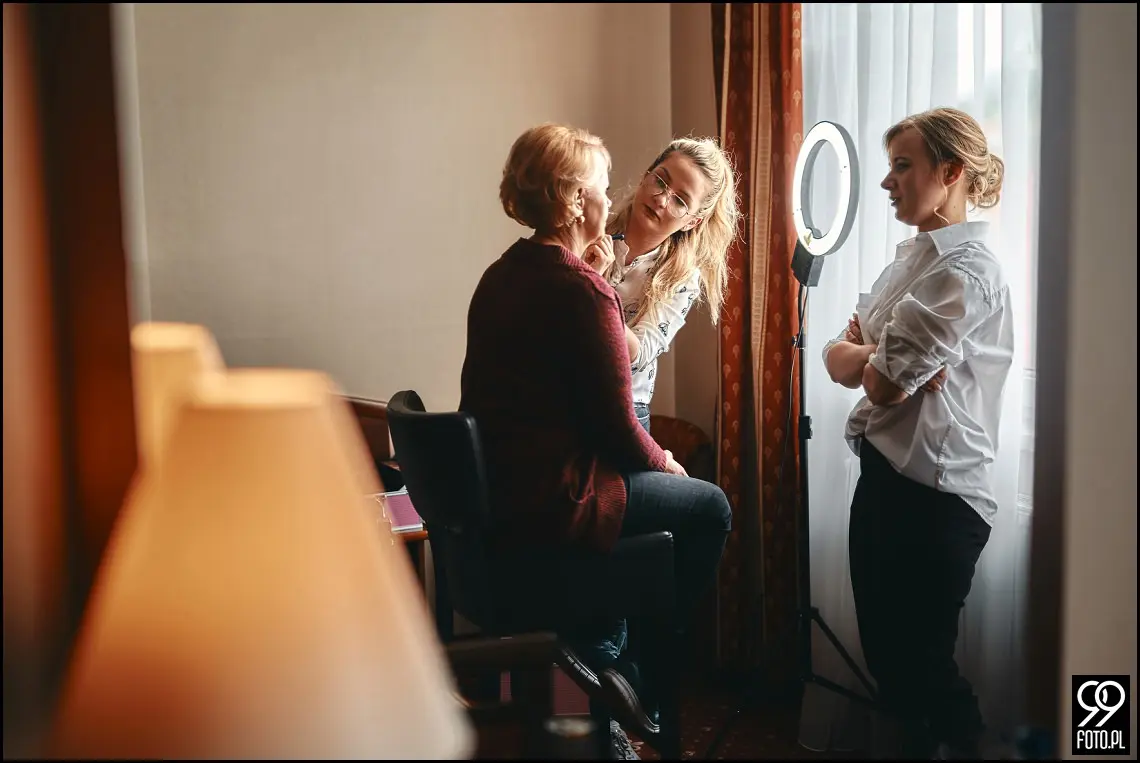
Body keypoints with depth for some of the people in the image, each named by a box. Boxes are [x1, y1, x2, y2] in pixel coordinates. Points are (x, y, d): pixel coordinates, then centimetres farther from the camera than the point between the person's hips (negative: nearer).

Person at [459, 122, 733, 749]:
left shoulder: (503, 274, 9)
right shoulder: (581, 288, -18)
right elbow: (617, 426, -16)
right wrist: (663, 461, 4)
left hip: (494, 490, 9)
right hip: (550, 505, -9)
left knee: (657, 483, 28)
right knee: (709, 507, 10)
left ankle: (588, 645, 26)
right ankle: (640, 685, 19)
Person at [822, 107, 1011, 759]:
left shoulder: (965, 271, -15)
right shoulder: (914, 258, 14)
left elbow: (883, 384, -20)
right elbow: (837, 356, 9)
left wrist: (877, 362, 0)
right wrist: (883, 358, -10)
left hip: (933, 492, -9)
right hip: (885, 473, 9)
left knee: (921, 658, 2)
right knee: (883, 648, 16)